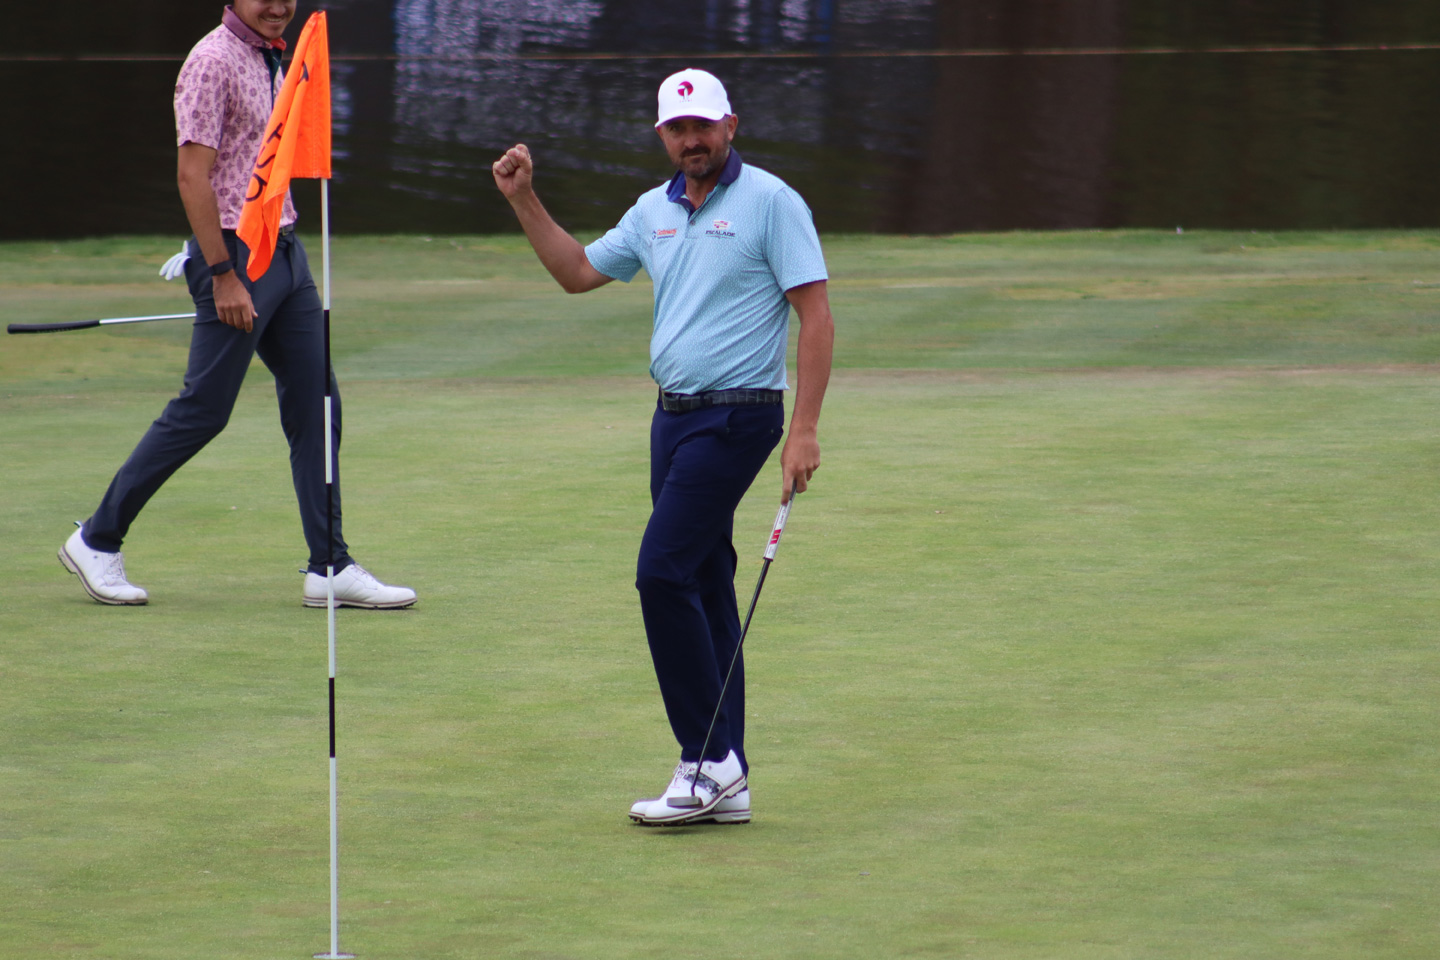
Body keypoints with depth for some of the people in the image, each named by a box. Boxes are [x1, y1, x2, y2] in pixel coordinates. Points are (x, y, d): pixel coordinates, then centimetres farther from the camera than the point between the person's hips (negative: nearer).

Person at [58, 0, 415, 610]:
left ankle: (330, 568, 4)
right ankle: (97, 541, 8)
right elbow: (193, 176, -17)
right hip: (235, 254, -9)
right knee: (202, 412, -4)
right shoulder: (214, 61, -13)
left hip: (285, 250, 9)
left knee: (316, 407, 3)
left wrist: (280, 251, 17)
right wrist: (225, 277, -20)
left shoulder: (270, 59, 14)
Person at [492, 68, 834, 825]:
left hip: (737, 414, -8)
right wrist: (523, 200, 15)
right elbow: (577, 271, 26)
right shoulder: (654, 212, 13)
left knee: (664, 572, -16)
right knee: (704, 584, 7)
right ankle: (725, 782, 9)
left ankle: (708, 758, -11)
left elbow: (816, 316, -12)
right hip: (675, 414, 8)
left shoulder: (770, 202, -9)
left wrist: (804, 429, -18)